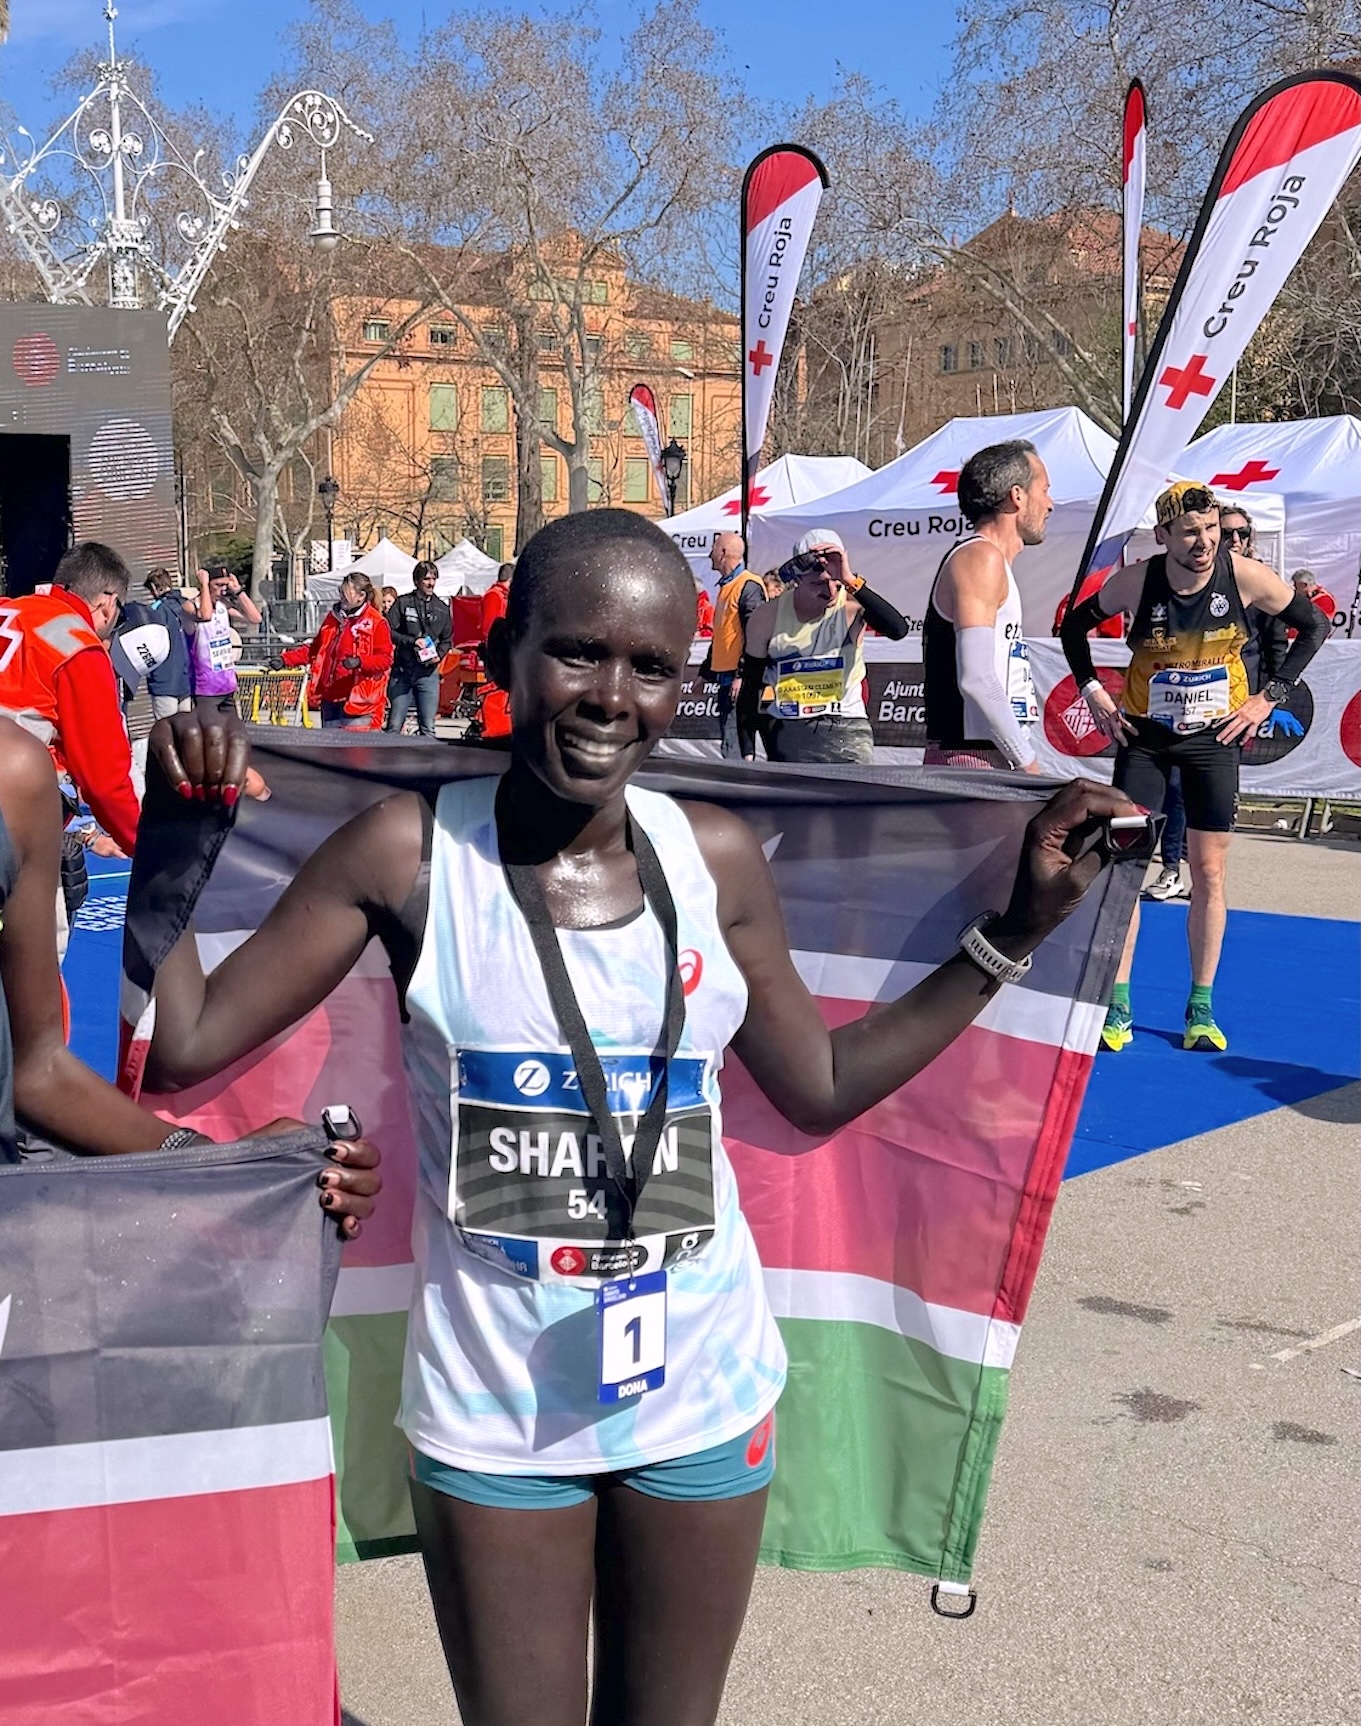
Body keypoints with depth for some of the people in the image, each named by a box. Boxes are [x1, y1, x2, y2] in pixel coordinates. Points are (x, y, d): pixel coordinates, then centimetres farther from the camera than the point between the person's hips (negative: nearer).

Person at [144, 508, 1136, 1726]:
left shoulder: (717, 860, -5)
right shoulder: (410, 855, -14)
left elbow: (820, 1087, 6)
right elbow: (180, 1046, -11)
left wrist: (1015, 931, 4)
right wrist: (181, 826, -18)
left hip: (702, 1397, 3)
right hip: (493, 1412, -2)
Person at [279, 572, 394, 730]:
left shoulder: (376, 622, -4)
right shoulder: (333, 618, 17)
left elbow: (385, 659, -10)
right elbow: (315, 649, 24)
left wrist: (360, 662, -28)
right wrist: (285, 659, 14)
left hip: (357, 699, -7)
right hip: (330, 698, 7)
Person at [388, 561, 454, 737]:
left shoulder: (442, 609, 10)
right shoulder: (403, 603, 1)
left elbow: (447, 640, 16)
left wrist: (438, 655, -4)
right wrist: (412, 641, -15)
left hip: (428, 672, 2)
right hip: (402, 671, -2)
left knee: (428, 728, 1)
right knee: (394, 726, 0)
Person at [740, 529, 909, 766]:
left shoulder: (852, 607, -9)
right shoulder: (767, 618, -3)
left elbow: (898, 629, -31)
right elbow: (750, 689, 4)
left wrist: (851, 582, -31)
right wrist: (747, 753, 0)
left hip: (845, 729, -2)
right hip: (786, 733, 2)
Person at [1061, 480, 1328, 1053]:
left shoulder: (1244, 575, -15)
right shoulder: (1134, 581, -14)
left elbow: (1313, 626, -1)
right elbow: (1074, 625, 4)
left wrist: (1269, 696, -5)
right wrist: (1094, 693, -3)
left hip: (1215, 737, 0)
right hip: (1144, 736, 0)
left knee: (1209, 872, 5)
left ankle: (1201, 1009, 16)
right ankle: (1117, 1005, 5)